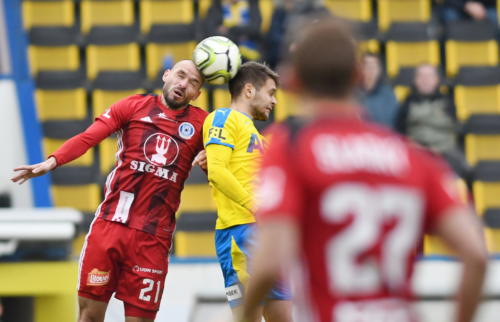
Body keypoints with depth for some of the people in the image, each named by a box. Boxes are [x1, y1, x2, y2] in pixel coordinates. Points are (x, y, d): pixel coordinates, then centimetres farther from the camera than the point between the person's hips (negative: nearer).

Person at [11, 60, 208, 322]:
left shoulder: (201, 123, 8)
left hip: (153, 237, 0)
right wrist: (52, 161, -19)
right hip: (110, 223, 0)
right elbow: (88, 138, -3)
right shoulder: (133, 106, 6)